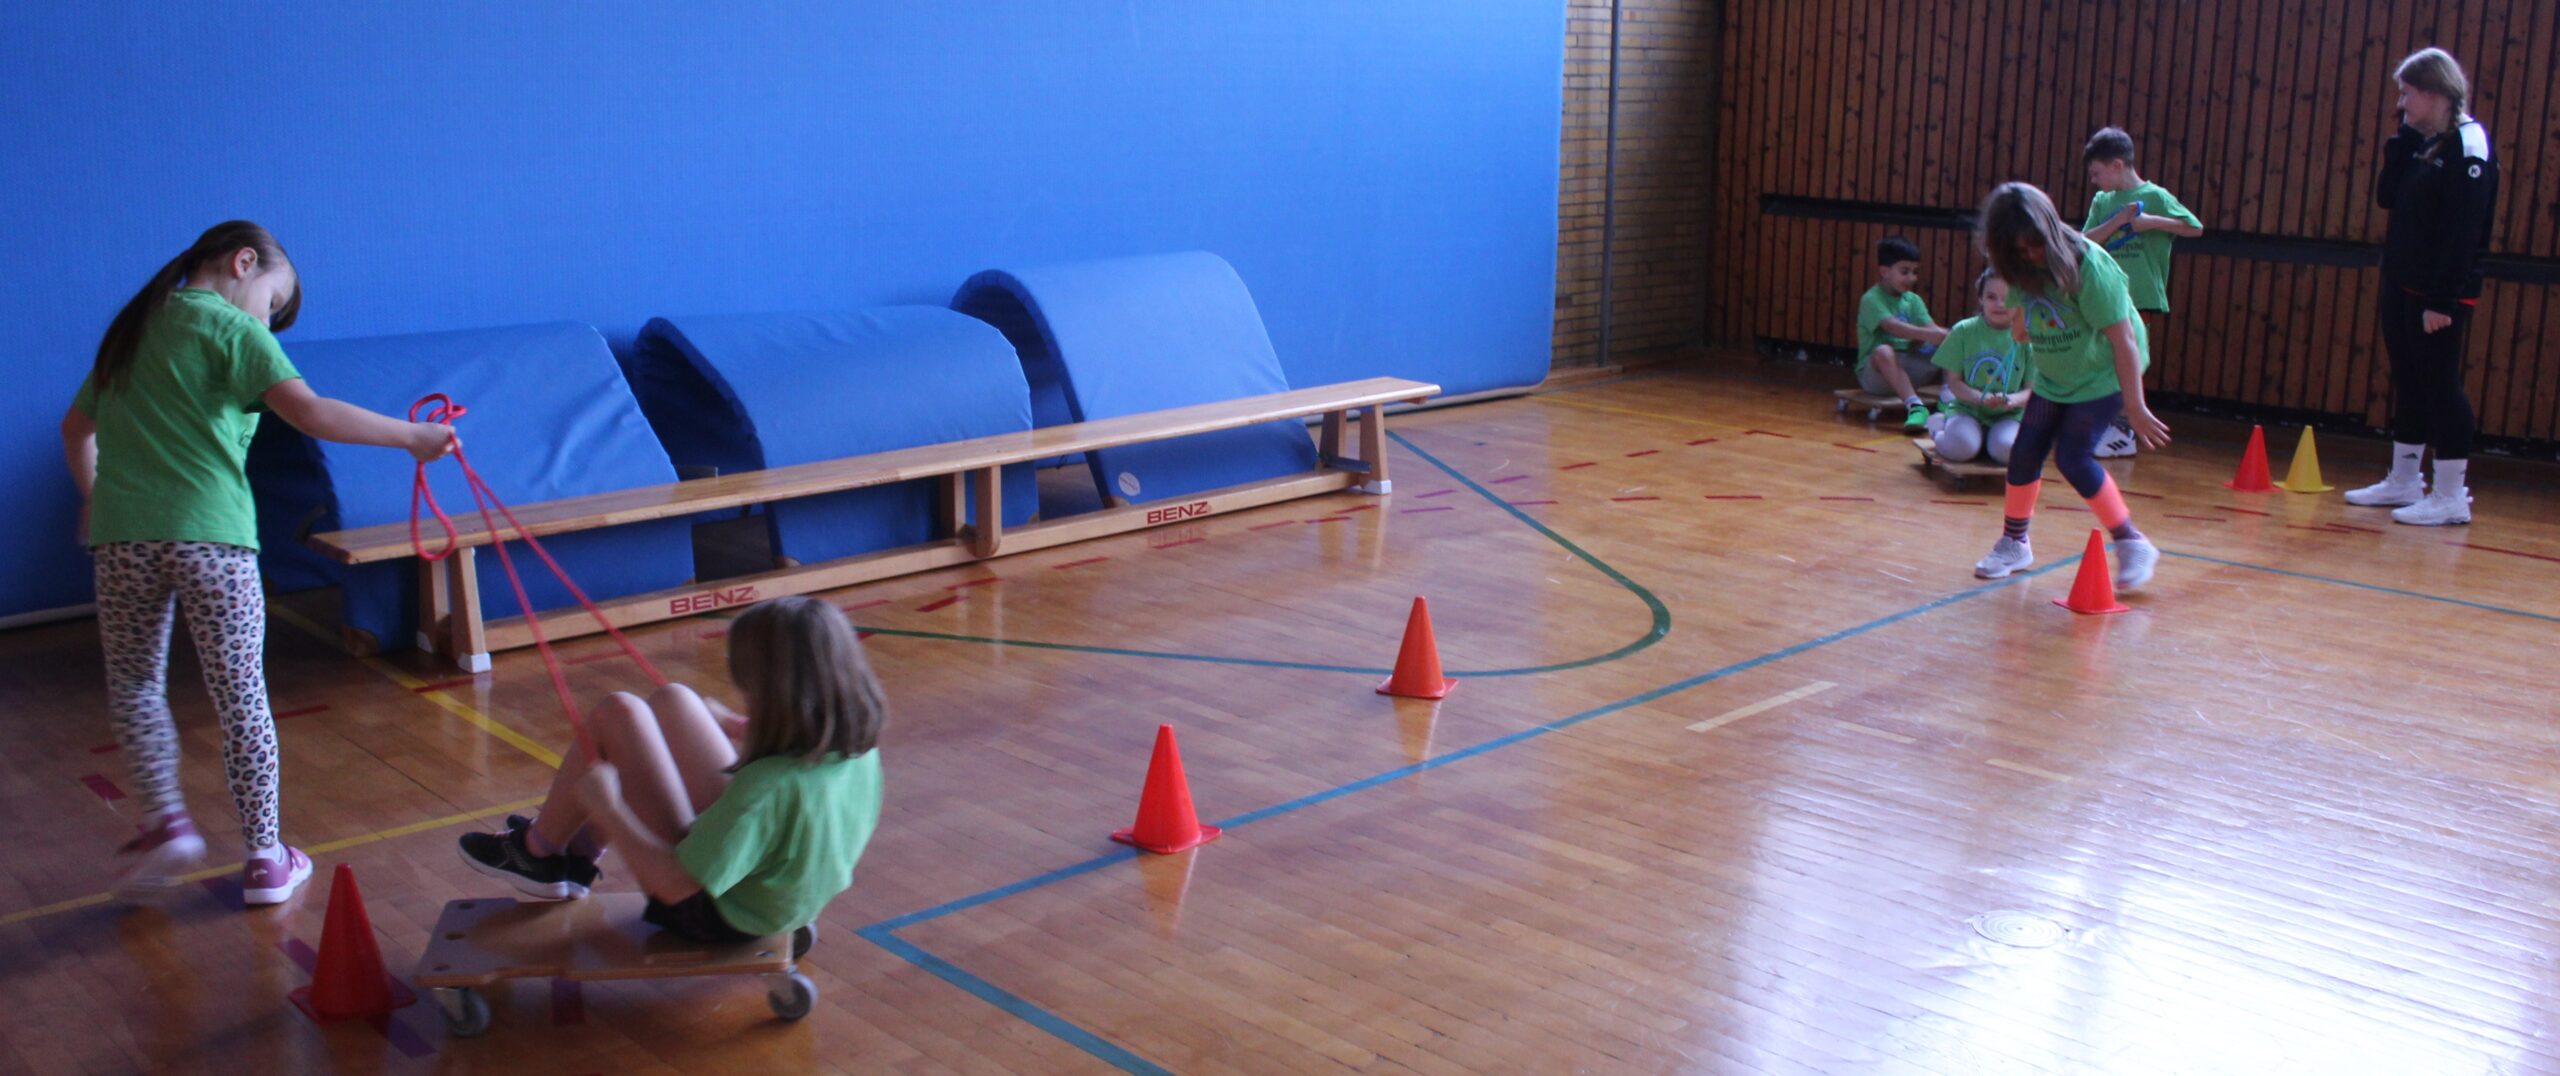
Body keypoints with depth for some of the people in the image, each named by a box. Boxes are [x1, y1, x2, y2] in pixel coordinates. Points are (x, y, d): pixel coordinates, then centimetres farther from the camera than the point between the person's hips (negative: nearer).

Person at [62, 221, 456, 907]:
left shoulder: (134, 328, 19)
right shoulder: (231, 328, -1)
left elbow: (76, 427, 31)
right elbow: (309, 412, -17)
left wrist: (95, 498, 46)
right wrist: (411, 436, -13)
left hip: (122, 536, 5)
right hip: (208, 535, -5)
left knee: (134, 684, 21)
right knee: (240, 695, 4)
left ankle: (165, 820, 5)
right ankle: (265, 859, 10)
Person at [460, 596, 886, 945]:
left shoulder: (768, 787, -37)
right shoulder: (861, 747, -14)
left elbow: (675, 885, -31)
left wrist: (608, 808, -21)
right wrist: (741, 728, 17)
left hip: (707, 914, -7)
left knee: (618, 714, -6)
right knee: (671, 700, 11)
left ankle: (538, 855, 18)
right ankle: (579, 851, 27)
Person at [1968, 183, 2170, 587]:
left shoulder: (2088, 265, -28)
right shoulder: (2021, 268, -11)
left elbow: (2123, 338, -25)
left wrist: (2134, 406, -23)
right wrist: (2020, 327, -13)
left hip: (2102, 374, -6)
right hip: (2052, 377, 6)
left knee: (2073, 457, -15)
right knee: (2025, 452, 2)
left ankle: (2132, 545, -2)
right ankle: (2013, 543, 20)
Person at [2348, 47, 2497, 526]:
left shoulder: (2467, 146, -14)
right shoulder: (2423, 143, 13)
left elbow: (2464, 231, -19)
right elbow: (2386, 197, 10)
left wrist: (2443, 300, -22)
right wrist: (2403, 138, 1)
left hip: (2440, 293, -9)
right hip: (2403, 286, 9)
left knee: (2439, 384, -5)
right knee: (2408, 383, 14)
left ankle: (2451, 495, 1)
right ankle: (2403, 481, 24)